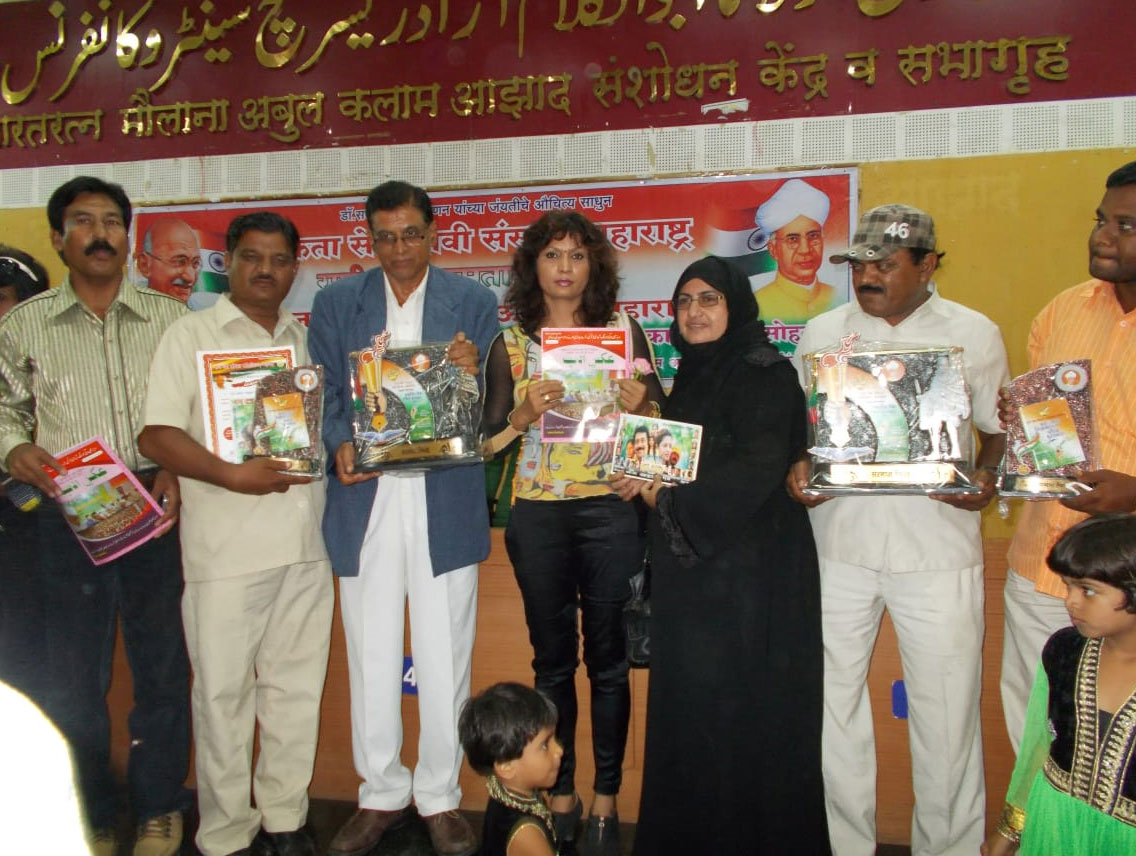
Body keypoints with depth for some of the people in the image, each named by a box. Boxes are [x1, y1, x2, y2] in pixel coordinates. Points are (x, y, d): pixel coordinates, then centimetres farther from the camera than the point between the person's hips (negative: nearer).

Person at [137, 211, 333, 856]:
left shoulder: (307, 339, 15)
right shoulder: (191, 335, 2)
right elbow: (158, 436, -6)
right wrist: (231, 475, -19)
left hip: (305, 542, 4)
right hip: (226, 547, -4)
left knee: (297, 684, 11)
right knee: (224, 690, 4)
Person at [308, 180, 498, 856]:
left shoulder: (475, 303, 5)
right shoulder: (335, 303, 9)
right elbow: (322, 395, 6)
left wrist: (472, 373, -21)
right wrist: (339, 444, -14)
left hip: (446, 502, -1)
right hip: (365, 499, 2)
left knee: (445, 657, 6)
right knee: (371, 658, 10)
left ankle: (441, 797, 24)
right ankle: (382, 794, 28)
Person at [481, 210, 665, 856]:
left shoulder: (624, 331, 5)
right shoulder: (510, 343, 6)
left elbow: (663, 422, 7)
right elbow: (491, 439, 3)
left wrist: (643, 405, -14)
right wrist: (524, 413, -16)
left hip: (611, 511, -1)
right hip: (538, 515, 1)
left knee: (609, 658, 4)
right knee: (553, 659, 9)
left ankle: (607, 798, 18)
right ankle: (561, 794, 23)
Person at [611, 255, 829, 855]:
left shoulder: (764, 373, -9)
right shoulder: (692, 376, 15)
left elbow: (757, 469, -20)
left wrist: (667, 497, -14)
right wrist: (645, 477, -1)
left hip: (747, 569, -8)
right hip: (688, 565, 8)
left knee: (738, 708, 0)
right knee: (686, 704, 12)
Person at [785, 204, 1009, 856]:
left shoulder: (974, 333, 5)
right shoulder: (821, 333, 9)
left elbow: (1002, 429, 10)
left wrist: (987, 477, -9)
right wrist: (796, 468, -5)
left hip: (938, 550, -1)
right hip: (838, 542, 2)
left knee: (947, 708, 4)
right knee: (831, 700, 8)